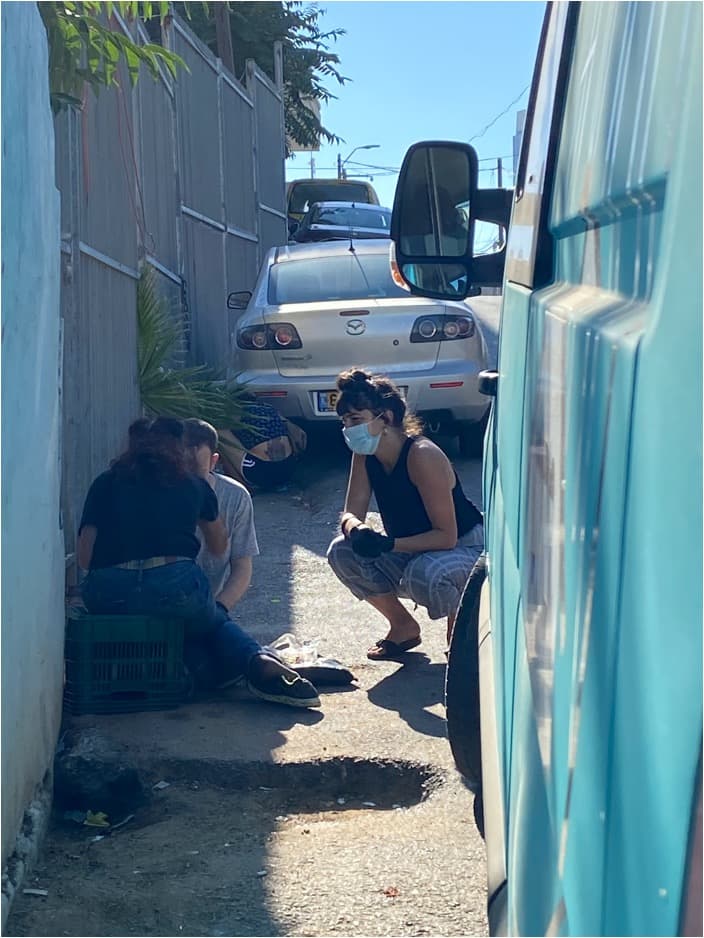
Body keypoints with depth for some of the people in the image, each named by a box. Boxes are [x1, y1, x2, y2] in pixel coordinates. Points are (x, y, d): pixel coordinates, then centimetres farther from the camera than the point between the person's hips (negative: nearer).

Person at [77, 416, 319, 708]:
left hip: (109, 595, 1)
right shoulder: (193, 485, 19)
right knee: (216, 623, 28)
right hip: (177, 584, -1)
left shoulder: (106, 483, 18)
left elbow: (85, 558, 11)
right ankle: (259, 661, -2)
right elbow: (219, 548, 35)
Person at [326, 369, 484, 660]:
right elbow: (351, 513, -6)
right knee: (343, 552, -12)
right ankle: (403, 626, 6)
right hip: (416, 551, 7)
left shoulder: (423, 456, -28)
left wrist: (388, 544, -38)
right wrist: (355, 529, -31)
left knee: (423, 573, -38)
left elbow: (447, 536, -28)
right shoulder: (365, 455, -6)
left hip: (467, 550, -7)